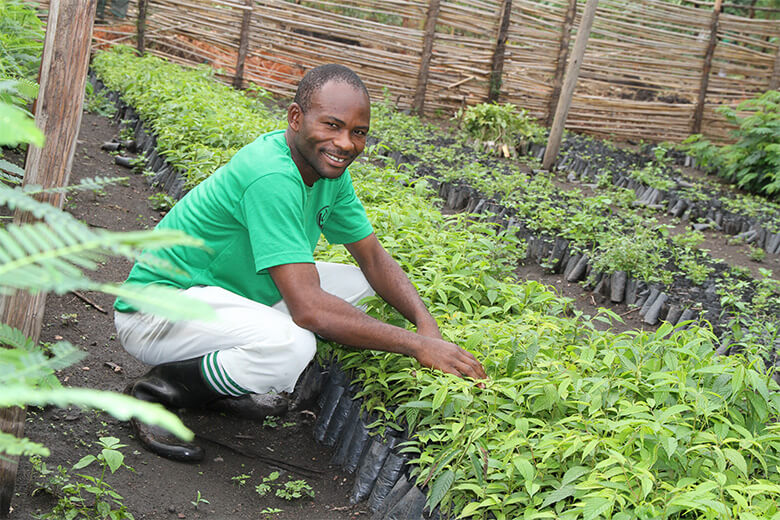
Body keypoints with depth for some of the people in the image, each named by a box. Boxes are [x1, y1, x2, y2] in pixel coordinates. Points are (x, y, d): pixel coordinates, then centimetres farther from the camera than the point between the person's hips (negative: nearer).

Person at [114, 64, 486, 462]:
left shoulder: (329, 167, -1)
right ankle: (162, 388, -9)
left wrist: (428, 325, -11)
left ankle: (224, 377, 8)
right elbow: (309, 308, -35)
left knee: (358, 283, 6)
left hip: (230, 290, 10)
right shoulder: (272, 178, -30)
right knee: (292, 345, -35)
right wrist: (416, 345, -29)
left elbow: (374, 259, 6)